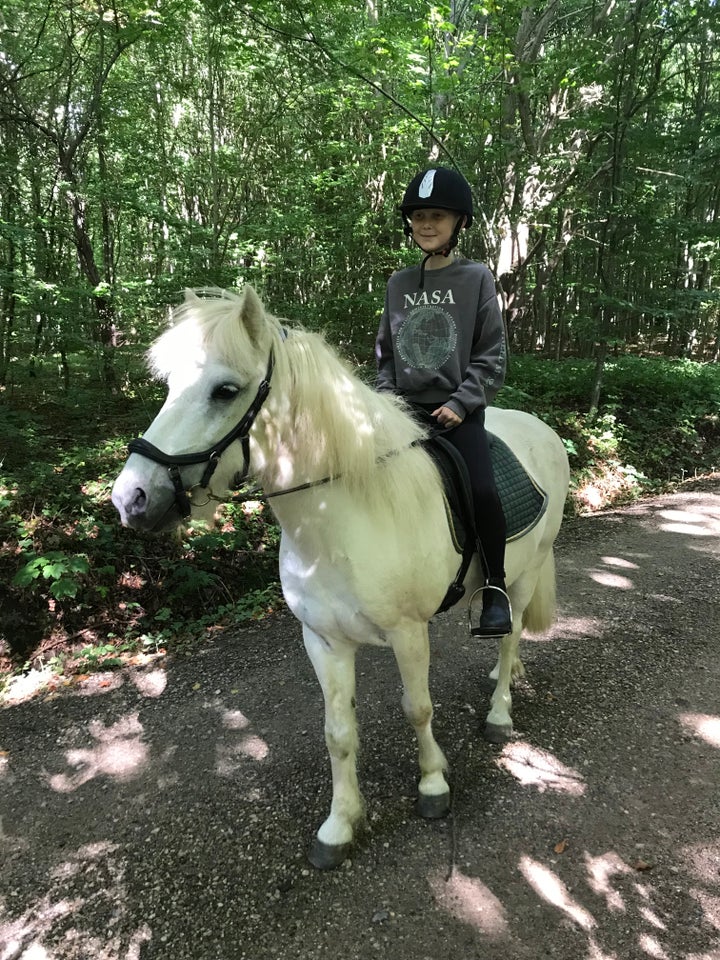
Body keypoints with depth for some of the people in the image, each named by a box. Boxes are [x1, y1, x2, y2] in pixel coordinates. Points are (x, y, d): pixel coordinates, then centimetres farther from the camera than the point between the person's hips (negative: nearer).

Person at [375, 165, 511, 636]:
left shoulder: (476, 278, 1)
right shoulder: (399, 283, 12)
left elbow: (492, 355, -2)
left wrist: (460, 402, -13)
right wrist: (386, 398, 2)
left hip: (458, 411, -4)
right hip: (406, 409, 4)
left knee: (482, 491, -25)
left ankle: (496, 587, -5)